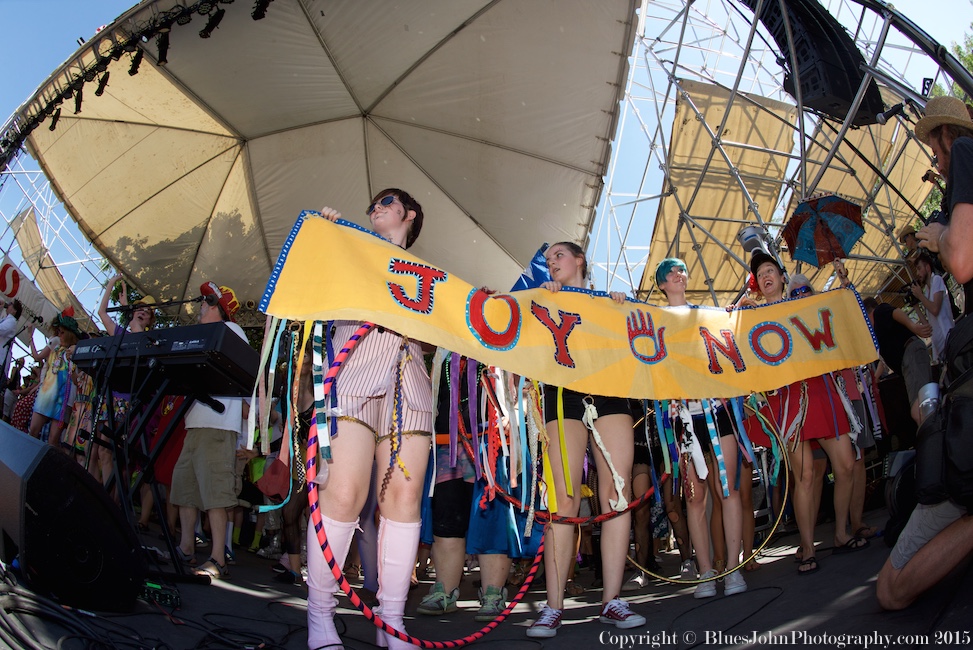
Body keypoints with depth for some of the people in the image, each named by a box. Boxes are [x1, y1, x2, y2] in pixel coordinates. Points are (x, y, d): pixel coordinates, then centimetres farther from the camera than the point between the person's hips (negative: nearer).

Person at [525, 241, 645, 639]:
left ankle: (612, 601, 0)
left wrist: (619, 312, 1)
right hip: (564, 394, -2)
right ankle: (553, 607, -11)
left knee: (618, 494, -6)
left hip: (610, 393, 2)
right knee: (564, 499, -12)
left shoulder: (606, 301, 22)